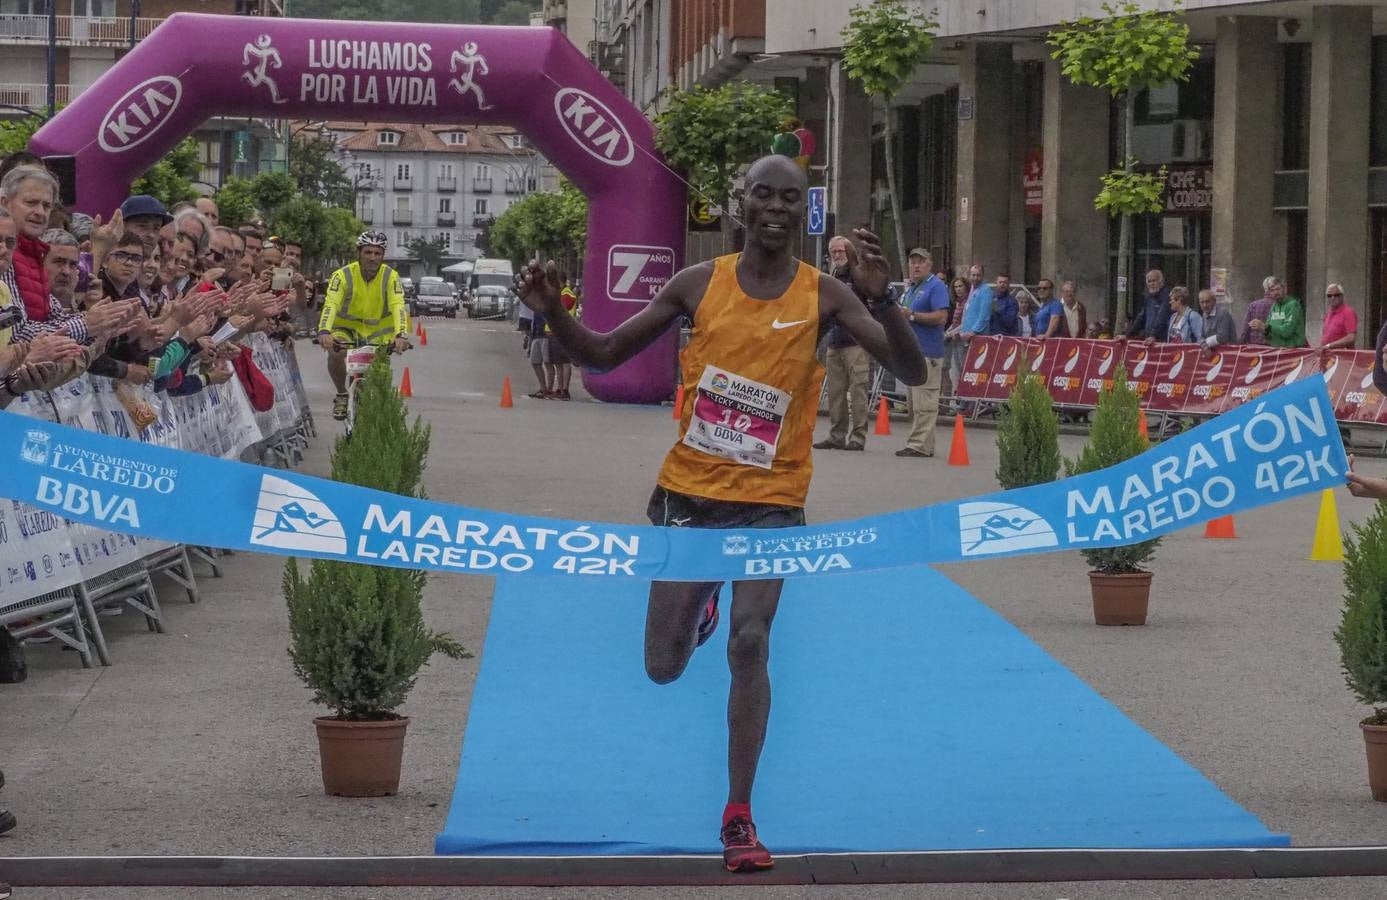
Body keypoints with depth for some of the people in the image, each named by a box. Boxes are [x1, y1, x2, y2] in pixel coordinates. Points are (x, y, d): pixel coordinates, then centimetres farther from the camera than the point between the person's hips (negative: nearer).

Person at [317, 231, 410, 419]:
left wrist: (401, 335, -46)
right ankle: (342, 395, -6)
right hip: (346, 327, -2)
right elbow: (331, 305, -30)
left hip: (377, 330, 2)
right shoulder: (343, 276, -20)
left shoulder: (390, 277, -16)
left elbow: (398, 306, -28)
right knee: (335, 353, -29)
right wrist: (324, 332, -49)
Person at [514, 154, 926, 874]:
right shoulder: (700, 283, -2)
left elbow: (912, 372, -14)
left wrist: (880, 297, -31)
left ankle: (739, 818, -5)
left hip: (770, 500, -2)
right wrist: (554, 314, -14)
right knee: (663, 666, 7)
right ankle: (701, 600, 44)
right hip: (689, 491, 2)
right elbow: (603, 356, 5)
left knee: (749, 645, -15)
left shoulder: (823, 296, -5)